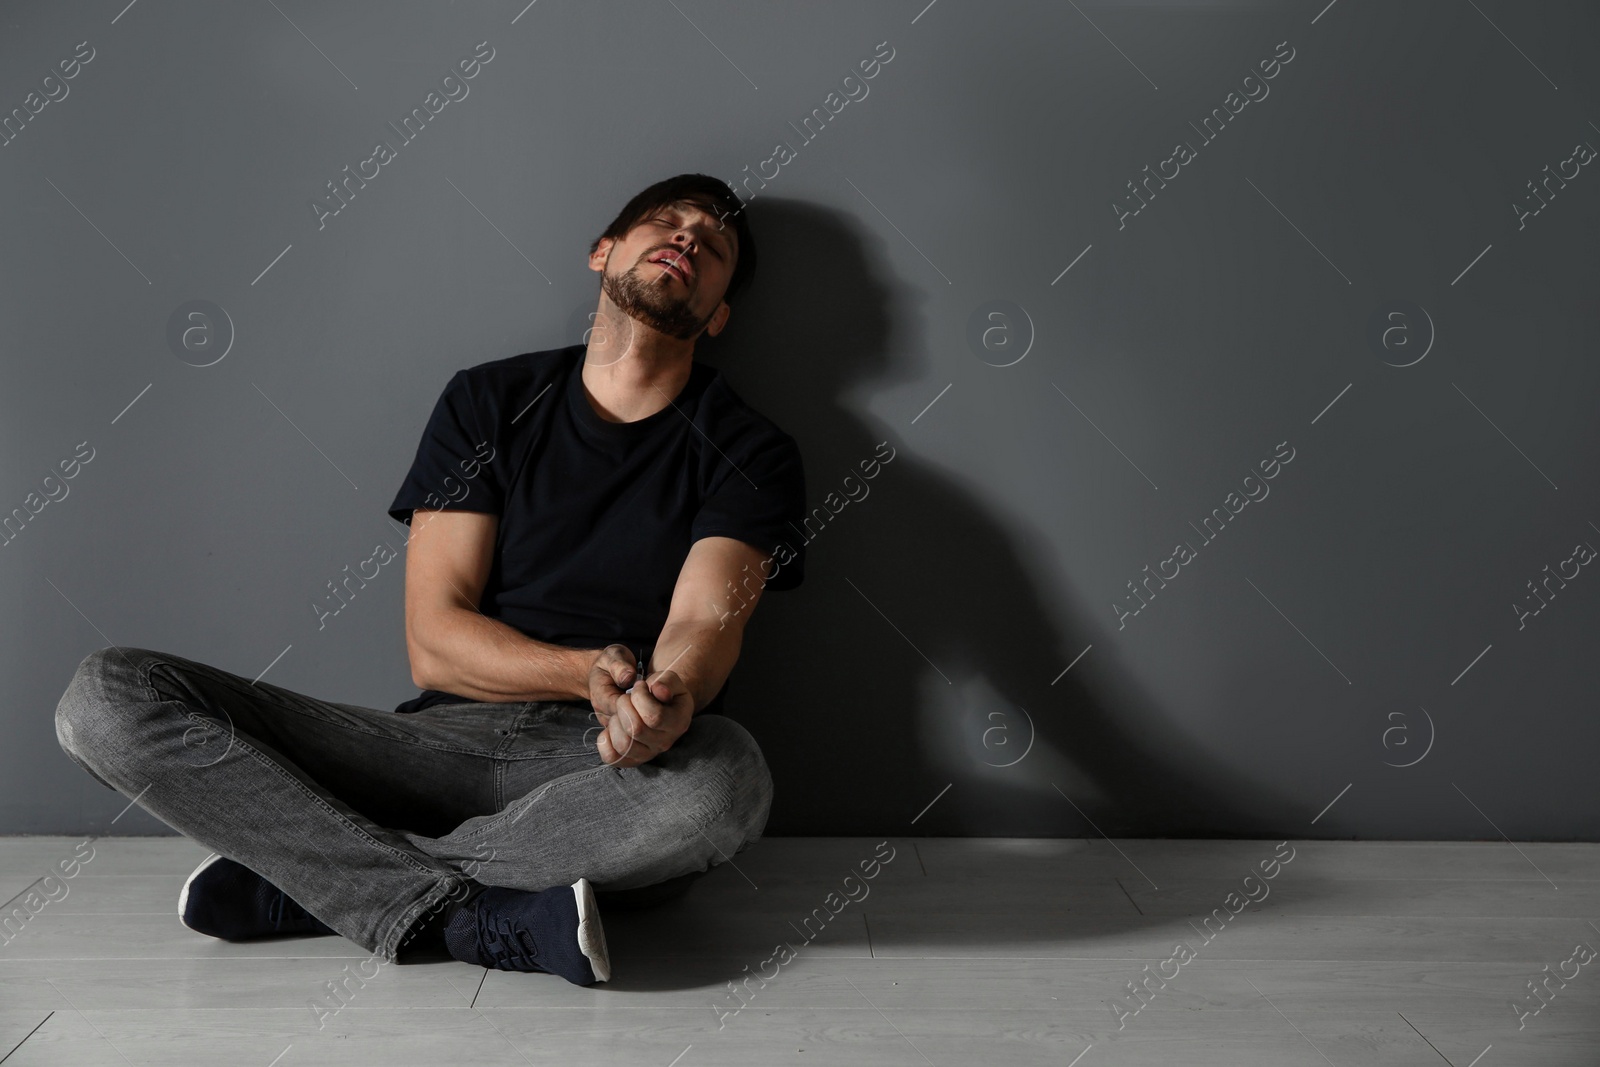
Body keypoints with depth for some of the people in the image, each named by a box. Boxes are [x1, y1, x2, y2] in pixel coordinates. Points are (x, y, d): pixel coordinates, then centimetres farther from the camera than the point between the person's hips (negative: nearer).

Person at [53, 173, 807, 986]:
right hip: (443, 739, 2)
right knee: (106, 697, -13)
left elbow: (703, 629, -10)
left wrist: (666, 701, -35)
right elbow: (433, 642, 2)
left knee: (724, 779, -39)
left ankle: (301, 880, -21)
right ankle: (468, 915, -25)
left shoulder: (750, 452, 7)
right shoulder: (488, 401, 11)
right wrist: (590, 672, -17)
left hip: (603, 771, -1)